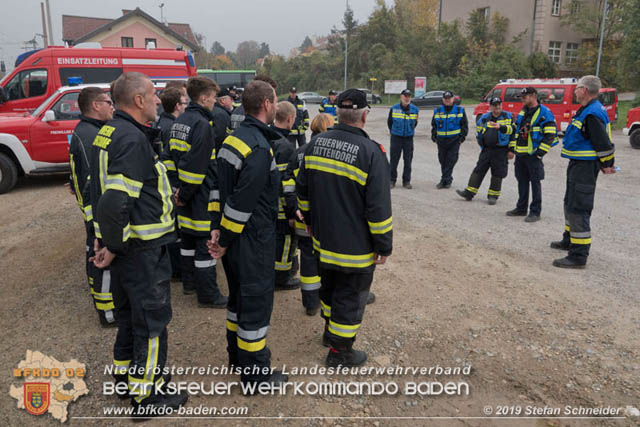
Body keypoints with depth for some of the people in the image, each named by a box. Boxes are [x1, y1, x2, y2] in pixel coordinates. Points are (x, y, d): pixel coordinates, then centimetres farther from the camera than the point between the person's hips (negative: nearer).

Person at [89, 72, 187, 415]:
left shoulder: (107, 133, 10)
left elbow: (100, 191, 15)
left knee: (129, 312, 23)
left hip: (123, 245, 10)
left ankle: (126, 374, 41)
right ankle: (147, 394, 19)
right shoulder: (133, 140, -22)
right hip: (142, 248, -10)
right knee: (151, 319, 5)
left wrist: (107, 240, 16)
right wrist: (114, 246, -18)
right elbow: (116, 202, -31)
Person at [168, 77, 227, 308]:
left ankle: (189, 282, 33)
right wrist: (185, 193, -15)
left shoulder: (179, 121, 12)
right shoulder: (202, 124, -18)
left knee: (188, 237, 19)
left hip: (186, 192, 10)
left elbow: (173, 155, 14)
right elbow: (197, 165, -24)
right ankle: (208, 295, 6)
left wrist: (181, 190, 12)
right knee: (206, 243, -2)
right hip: (202, 194, -10)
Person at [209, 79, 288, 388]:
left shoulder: (233, 138, 8)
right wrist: (224, 240, -13)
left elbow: (220, 188, 8)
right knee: (257, 302, 4)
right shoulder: (259, 148, -22)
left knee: (239, 295, 23)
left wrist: (218, 230, 5)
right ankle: (256, 373, 19)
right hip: (253, 239, -9)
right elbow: (241, 202, -23)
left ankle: (236, 354, 41)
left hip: (236, 237, 10)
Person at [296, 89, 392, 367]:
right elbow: (379, 207, -20)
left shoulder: (317, 143, -1)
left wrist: (309, 220, 23)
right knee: (351, 296, 10)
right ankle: (340, 351, 24)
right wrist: (383, 246, -9)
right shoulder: (370, 152, -21)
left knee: (329, 286, 26)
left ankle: (330, 330, 46)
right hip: (355, 248, -6)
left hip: (323, 239, 7)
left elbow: (302, 189, 9)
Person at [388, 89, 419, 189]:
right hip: (396, 138, -1)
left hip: (409, 138, 1)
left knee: (408, 161, 6)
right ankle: (392, 180, 12)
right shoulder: (394, 108, -4)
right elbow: (389, 122, 11)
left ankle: (406, 181, 15)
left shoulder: (415, 109, 1)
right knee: (394, 160, 1)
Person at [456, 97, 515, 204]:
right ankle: (469, 192, 4)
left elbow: (513, 130, -11)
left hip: (501, 150, -3)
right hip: (487, 149, 3)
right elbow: (479, 134, 15)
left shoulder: (508, 116, 1)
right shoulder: (484, 118, 7)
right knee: (479, 170, 2)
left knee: (497, 173, 2)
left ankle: (493, 196, 13)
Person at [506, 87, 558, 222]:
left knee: (535, 182, -2)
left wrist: (541, 152, -16)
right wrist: (512, 147, 15)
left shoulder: (544, 113, -8)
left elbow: (550, 134, -12)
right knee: (522, 181, 14)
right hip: (520, 154, 7)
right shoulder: (523, 112, 15)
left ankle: (535, 212, 4)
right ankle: (521, 208, 25)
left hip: (533, 155, -7)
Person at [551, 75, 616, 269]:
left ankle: (578, 256, -8)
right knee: (571, 204, 23)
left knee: (578, 209, -11)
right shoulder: (586, 110, 14)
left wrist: (607, 165, -9)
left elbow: (604, 144, -22)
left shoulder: (592, 114, -21)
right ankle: (570, 240, 40)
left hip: (585, 167, -11)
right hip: (579, 165, 11)